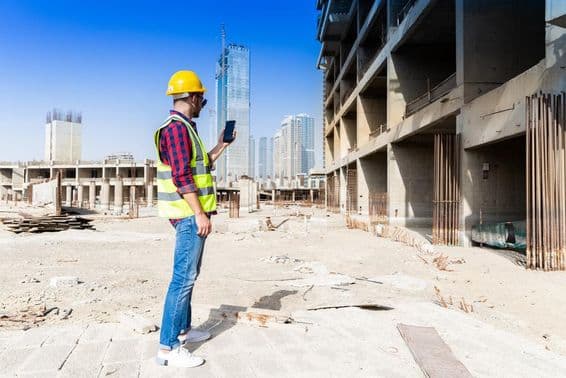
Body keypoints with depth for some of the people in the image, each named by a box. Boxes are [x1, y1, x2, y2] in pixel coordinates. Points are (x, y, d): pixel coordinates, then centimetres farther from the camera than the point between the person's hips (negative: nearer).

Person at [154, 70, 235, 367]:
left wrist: (221, 146, 24)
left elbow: (200, 166, 26)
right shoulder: (176, 127, -14)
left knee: (188, 275, 17)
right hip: (189, 214, -11)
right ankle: (168, 347, -3)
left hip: (192, 214, 11)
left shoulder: (184, 128, 18)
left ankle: (183, 330, 29)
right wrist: (200, 214, -23)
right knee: (183, 277, -9)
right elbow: (181, 176, -22)